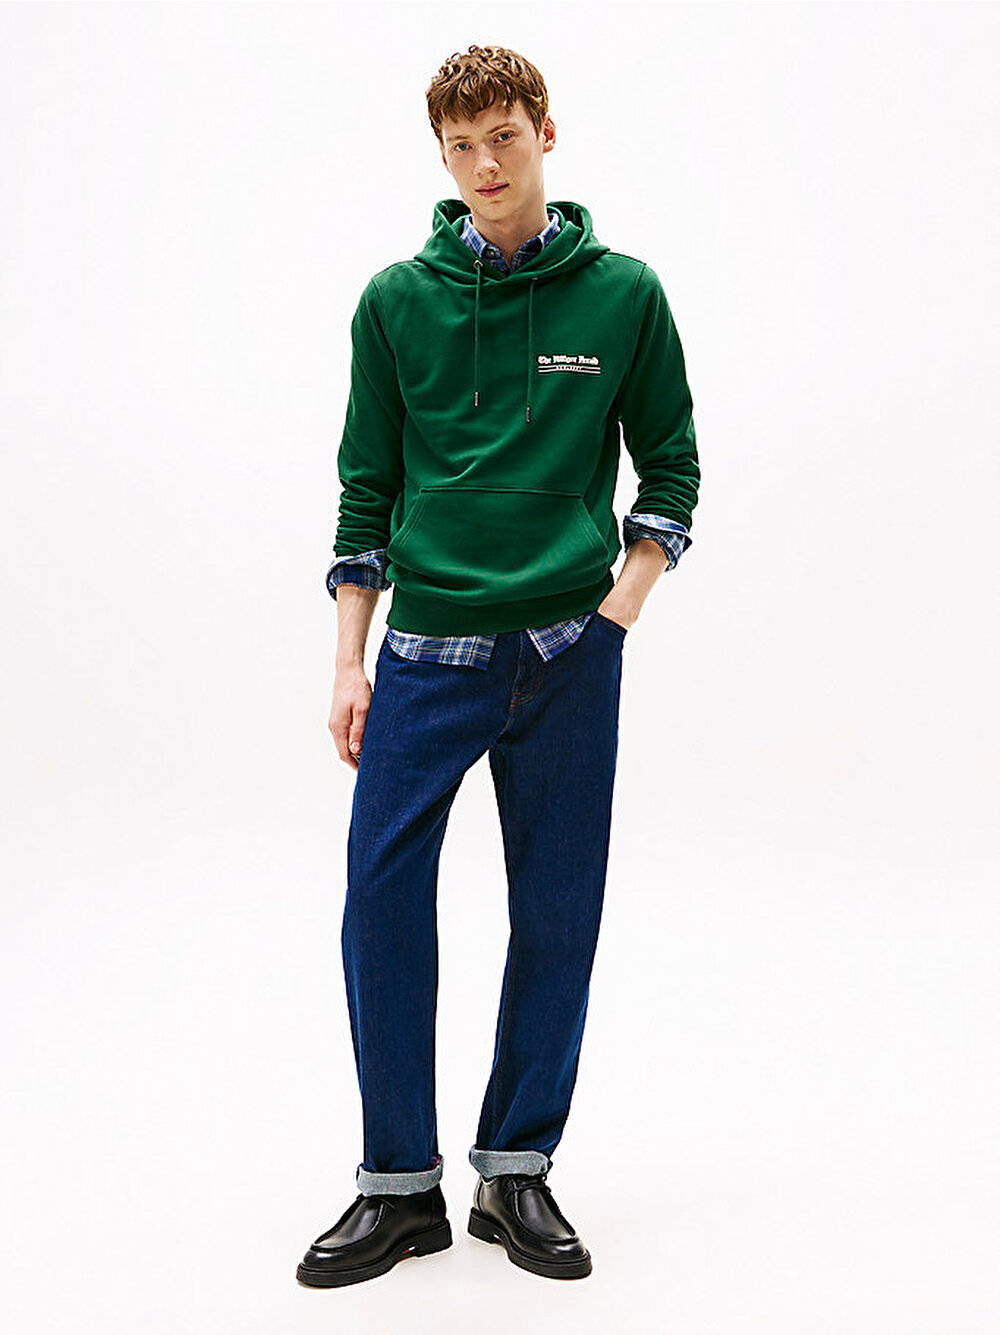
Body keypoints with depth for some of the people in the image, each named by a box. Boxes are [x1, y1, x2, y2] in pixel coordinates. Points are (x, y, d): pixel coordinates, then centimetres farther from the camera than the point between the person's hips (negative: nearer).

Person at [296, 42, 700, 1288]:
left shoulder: (623, 293, 3)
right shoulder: (397, 300, 5)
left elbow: (669, 463, 9)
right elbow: (367, 487, 8)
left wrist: (619, 607, -3)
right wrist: (350, 661, 3)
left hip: (570, 656, 0)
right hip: (427, 649, 1)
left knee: (557, 915, 5)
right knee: (383, 897, -5)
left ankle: (516, 1172, 20)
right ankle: (400, 1185, 10)